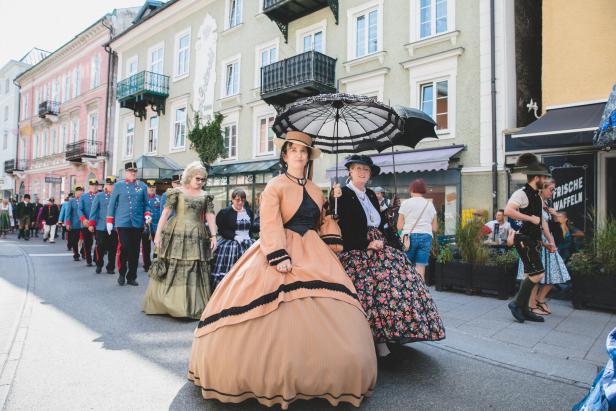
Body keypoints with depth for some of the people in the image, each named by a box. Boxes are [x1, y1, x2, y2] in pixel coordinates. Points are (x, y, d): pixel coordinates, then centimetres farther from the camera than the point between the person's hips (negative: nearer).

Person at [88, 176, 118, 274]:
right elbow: (93, 210, 2)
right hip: (101, 227, -1)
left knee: (113, 249, 4)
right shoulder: (99, 196, 4)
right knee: (100, 247, 4)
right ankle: (99, 265, 23)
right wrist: (91, 224, -3)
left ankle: (111, 268, 15)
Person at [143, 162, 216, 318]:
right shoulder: (177, 192, 1)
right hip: (176, 234, -3)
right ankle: (166, 303, 14)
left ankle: (194, 306, 13)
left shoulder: (205, 196, 11)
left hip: (197, 237, 3)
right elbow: (166, 212, -3)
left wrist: (213, 236, -3)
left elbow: (210, 216, 7)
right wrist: (158, 233, -8)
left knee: (195, 271, 4)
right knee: (171, 268, 1)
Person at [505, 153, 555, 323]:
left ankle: (524, 310, 19)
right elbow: (508, 211, -29)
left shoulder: (537, 196, 17)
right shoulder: (521, 193, -13)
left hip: (534, 240, 10)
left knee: (530, 275, 11)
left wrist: (549, 241, 16)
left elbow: (542, 220, 22)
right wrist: (530, 218, -23)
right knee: (538, 273, -12)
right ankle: (517, 303, 2)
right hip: (524, 239, -10)